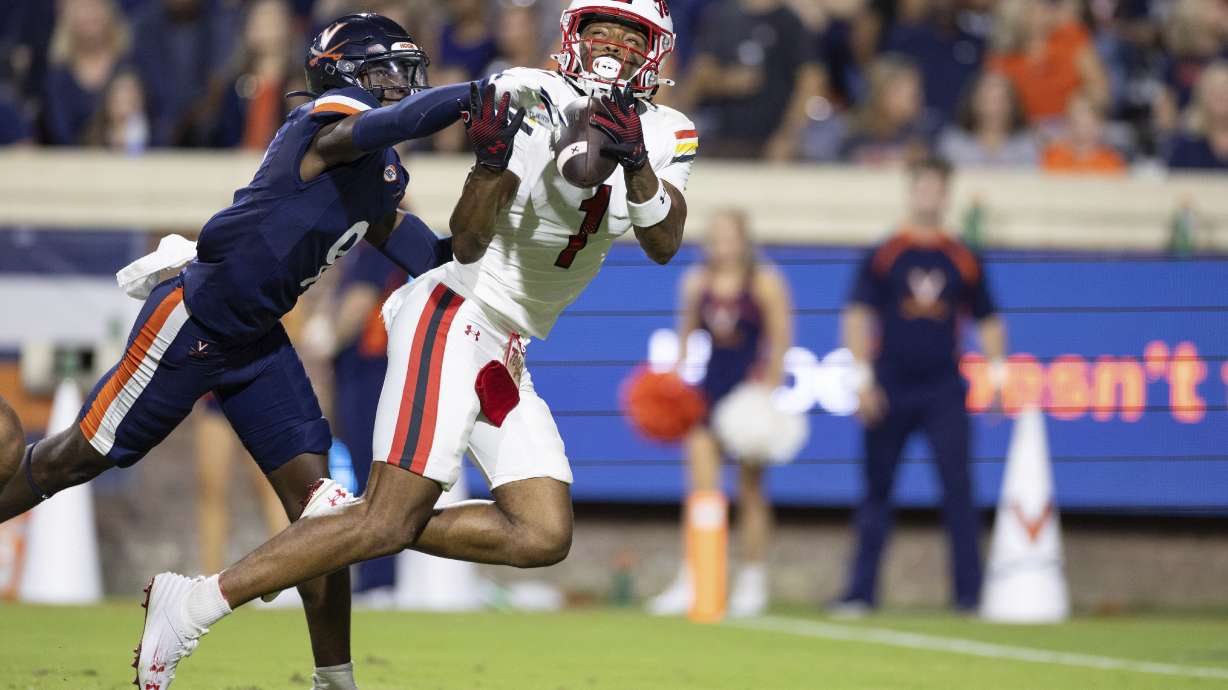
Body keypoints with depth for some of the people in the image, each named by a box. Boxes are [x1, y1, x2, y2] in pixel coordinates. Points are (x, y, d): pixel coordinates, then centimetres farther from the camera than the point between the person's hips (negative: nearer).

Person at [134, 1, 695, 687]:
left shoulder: (664, 135, 6)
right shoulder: (531, 100, -11)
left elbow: (665, 244, -12)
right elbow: (468, 244, -16)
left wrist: (636, 163, -29)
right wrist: (492, 165, -34)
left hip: (506, 355, 7)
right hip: (458, 317, -7)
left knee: (543, 537, -4)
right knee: (391, 523, -17)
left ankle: (350, 520, 2)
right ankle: (193, 604, -14)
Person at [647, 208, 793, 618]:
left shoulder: (764, 284, -5)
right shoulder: (696, 283, 7)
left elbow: (780, 339, -6)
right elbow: (687, 332, 18)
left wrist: (770, 384, -14)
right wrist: (674, 377, 10)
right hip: (710, 387, 3)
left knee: (750, 489, 3)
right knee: (700, 485, -6)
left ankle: (753, 583, 12)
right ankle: (691, 581, -8)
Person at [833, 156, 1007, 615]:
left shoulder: (962, 260, 9)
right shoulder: (883, 256, 3)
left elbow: (987, 320, 15)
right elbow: (858, 315, 0)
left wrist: (998, 372, 3)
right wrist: (862, 377, -9)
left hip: (943, 392, 1)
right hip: (890, 393, 0)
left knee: (958, 487, -8)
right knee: (877, 487, 5)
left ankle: (970, 591, -5)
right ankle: (862, 591, 10)